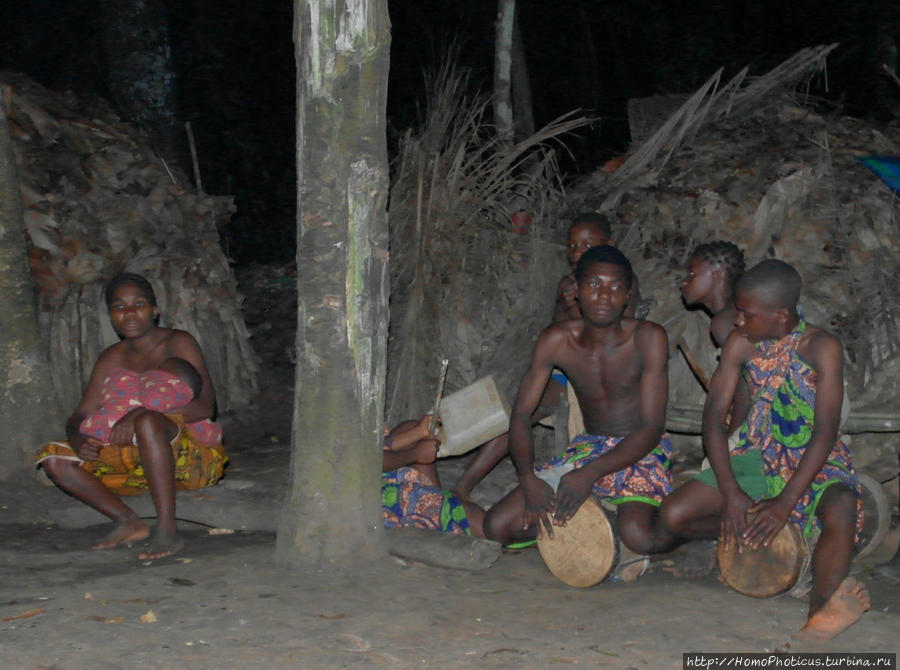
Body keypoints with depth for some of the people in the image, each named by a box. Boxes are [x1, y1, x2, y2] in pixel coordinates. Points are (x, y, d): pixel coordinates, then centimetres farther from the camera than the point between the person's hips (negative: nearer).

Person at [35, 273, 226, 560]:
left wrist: (141, 416, -31)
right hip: (137, 464, 6)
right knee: (54, 459, -8)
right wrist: (79, 441, -17)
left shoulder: (178, 343, -5)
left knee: (148, 422, -38)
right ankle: (129, 522, -17)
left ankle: (167, 529, -36)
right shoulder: (112, 359, 12)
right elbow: (80, 416, 8)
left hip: (194, 458, -6)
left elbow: (204, 405, -18)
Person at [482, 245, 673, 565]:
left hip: (641, 452, -3)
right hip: (587, 448, 4)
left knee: (637, 535, -35)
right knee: (497, 526, -13)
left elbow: (652, 428, -18)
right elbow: (521, 415, -4)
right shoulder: (556, 341, -6)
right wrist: (528, 478, -24)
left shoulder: (647, 338, -16)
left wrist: (591, 473, -32)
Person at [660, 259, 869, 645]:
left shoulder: (821, 349, -17)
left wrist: (785, 503, -28)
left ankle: (822, 607, -24)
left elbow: (825, 432, -21)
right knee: (673, 516, -14)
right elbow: (714, 418, -7)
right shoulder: (741, 345, -6)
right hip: (758, 458, 4)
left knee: (841, 512, -39)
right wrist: (730, 493, -18)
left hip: (815, 462, -4)